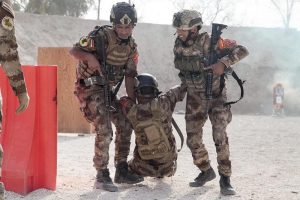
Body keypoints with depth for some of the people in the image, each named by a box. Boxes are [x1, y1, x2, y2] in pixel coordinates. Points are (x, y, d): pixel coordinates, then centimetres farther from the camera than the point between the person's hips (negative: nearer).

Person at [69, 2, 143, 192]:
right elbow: (74, 50, -17)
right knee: (104, 131, -17)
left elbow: (130, 75, 5)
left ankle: (122, 171, 19)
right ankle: (102, 176, -8)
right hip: (90, 88, -8)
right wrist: (90, 57, -37)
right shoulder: (102, 36, -19)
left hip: (108, 90, 8)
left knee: (125, 125, 8)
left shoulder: (132, 46, 2)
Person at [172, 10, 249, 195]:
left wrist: (223, 62, -37)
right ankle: (206, 171, 25)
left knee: (220, 136, -17)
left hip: (216, 95, -5)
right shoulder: (178, 44, -2)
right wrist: (202, 63, -19)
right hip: (195, 98, 5)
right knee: (193, 139, 3)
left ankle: (225, 179, -8)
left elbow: (242, 50, -23)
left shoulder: (209, 41, -20)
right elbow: (179, 62, -10)